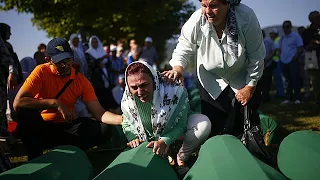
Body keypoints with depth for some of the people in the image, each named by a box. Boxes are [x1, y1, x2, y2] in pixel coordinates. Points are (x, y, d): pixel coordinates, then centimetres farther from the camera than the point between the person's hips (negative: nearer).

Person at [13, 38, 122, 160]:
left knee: (104, 129, -18)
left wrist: (122, 119, -28)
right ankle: (34, 159, -18)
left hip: (66, 127, 3)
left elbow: (99, 113, -7)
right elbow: (17, 103, -24)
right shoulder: (42, 72, -13)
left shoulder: (81, 80, -4)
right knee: (27, 112, -34)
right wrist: (55, 103, -28)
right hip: (41, 128, -3)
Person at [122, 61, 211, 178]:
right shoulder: (127, 99, -23)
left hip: (175, 132, -3)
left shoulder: (175, 91, -34)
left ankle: (181, 159, -5)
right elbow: (127, 124, -4)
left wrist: (165, 141, -43)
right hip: (150, 137, 3)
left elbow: (180, 125, -27)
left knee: (203, 124, -31)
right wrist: (133, 138, -25)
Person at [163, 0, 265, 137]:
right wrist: (178, 68, -33)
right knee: (214, 130, 0)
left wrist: (250, 86, -11)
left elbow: (256, 55, -17)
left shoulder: (247, 18, -28)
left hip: (242, 80, 0)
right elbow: (183, 49, -11)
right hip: (211, 81, 1)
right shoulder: (195, 22, -26)